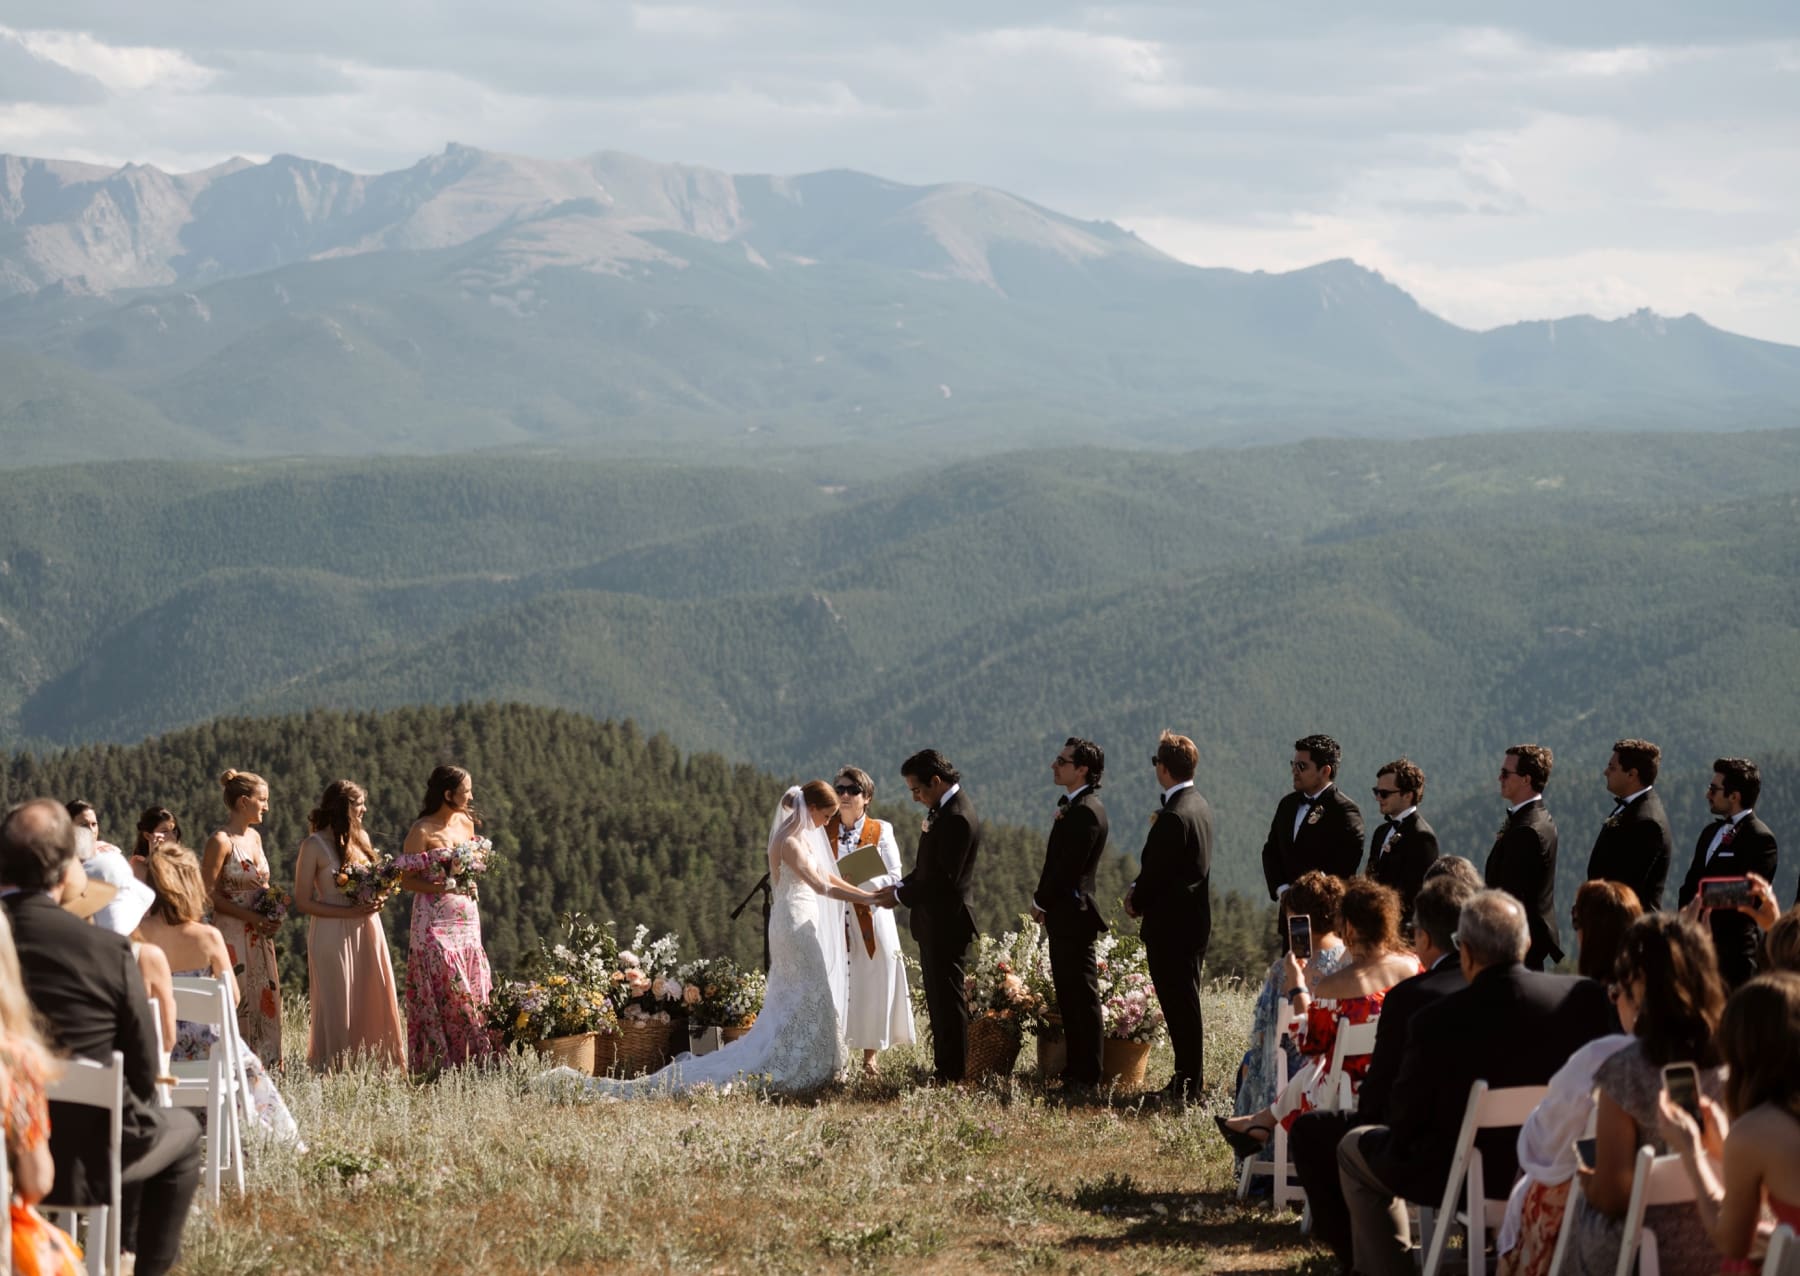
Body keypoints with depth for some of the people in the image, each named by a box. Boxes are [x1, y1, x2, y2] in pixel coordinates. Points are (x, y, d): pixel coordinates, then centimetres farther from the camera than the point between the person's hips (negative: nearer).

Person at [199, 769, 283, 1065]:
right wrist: (251, 917, -17)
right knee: (237, 1003, -7)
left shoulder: (254, 837, 12)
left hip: (259, 934, 8)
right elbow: (208, 894, -14)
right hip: (232, 932, -8)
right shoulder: (221, 841, -11)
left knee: (264, 1001, 7)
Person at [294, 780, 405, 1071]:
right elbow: (303, 902, -10)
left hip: (367, 929, 6)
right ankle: (330, 1068, 6)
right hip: (332, 933, -6)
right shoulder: (314, 846, -8)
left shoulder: (360, 838, 10)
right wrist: (348, 912, -18)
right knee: (337, 1006, -2)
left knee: (373, 1001, 4)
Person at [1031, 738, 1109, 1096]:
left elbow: (1068, 866, -20)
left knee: (1081, 995, -4)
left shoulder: (1084, 811, -18)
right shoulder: (1074, 806, 14)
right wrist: (1044, 901, 7)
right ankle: (1077, 1067, 21)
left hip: (1072, 916, -10)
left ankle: (1086, 1075, 1)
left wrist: (1041, 902, -8)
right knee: (1069, 995, 14)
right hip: (1064, 915, 10)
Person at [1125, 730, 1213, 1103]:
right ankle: (1189, 1080, 22)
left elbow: (1155, 873, -18)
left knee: (1180, 1006, -3)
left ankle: (1187, 1086, 2)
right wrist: (1140, 890, 6)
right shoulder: (1199, 806, 10)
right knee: (1184, 1005, 16)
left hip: (1171, 927, -10)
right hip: (1194, 922, 10)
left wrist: (1136, 902, 0)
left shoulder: (1173, 817, -22)